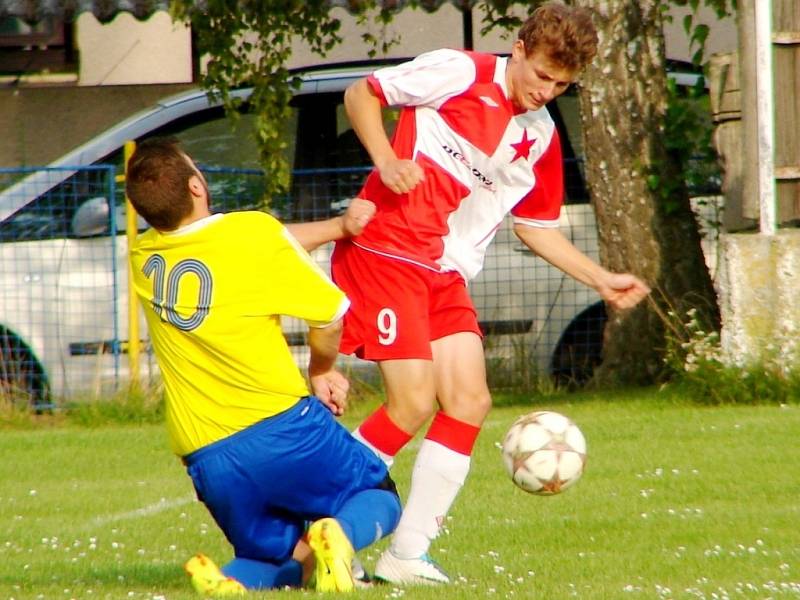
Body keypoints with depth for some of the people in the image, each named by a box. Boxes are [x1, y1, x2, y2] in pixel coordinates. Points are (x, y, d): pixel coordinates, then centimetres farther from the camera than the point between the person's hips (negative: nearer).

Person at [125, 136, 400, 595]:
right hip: (281, 425, -4)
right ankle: (340, 535, -16)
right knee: (380, 498, 19)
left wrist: (338, 227, 30)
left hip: (207, 461, 4)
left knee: (279, 556, 23)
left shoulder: (143, 257, 8)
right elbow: (331, 316, 2)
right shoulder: (251, 230, -8)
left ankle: (235, 577, -12)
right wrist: (323, 372, 22)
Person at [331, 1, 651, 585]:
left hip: (446, 276, 7)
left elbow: (536, 226, 24)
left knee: (469, 401, -2)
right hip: (384, 253, -7)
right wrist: (385, 159, -18)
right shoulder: (459, 75, -7)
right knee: (414, 402, -14)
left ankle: (407, 555, 5)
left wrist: (602, 279, 17)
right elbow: (361, 94, -2)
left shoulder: (541, 141, 13)